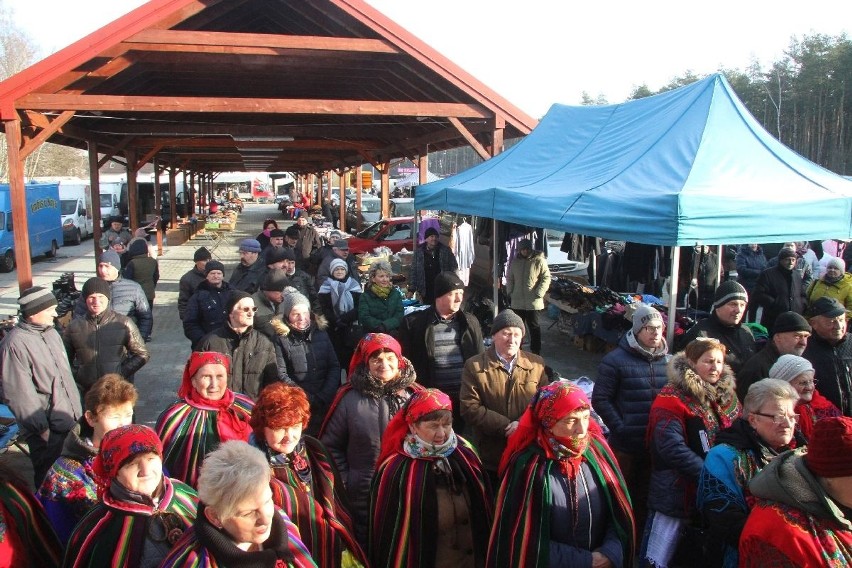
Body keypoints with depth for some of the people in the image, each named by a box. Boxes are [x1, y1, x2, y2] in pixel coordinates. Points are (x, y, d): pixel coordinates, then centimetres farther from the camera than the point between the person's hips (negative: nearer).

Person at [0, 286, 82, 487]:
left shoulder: (51, 333, 7)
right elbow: (19, 394, -19)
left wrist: (77, 412, 14)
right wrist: (42, 429, -15)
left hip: (69, 424, 7)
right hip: (46, 433, -7)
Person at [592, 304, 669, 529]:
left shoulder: (668, 361, 6)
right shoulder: (615, 360, -9)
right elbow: (600, 399, -9)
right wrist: (620, 428, -15)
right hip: (625, 445, -4)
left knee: (645, 497, 18)